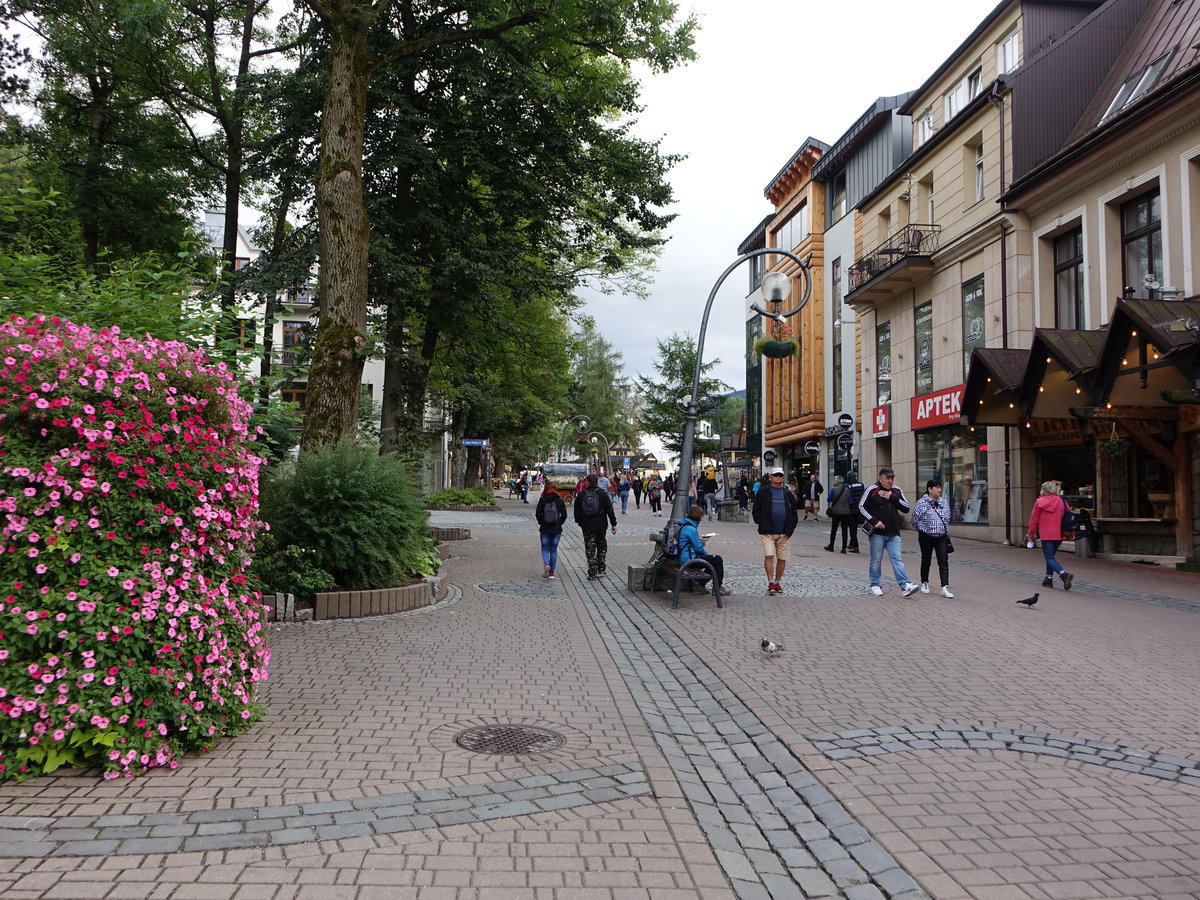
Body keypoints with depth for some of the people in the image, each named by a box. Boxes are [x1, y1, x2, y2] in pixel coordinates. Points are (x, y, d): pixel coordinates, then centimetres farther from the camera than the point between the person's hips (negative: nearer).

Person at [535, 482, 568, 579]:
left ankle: (546, 564, -15)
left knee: (545, 548, 13)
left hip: (545, 529, -1)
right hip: (556, 529, 1)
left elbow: (538, 514, -8)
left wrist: (541, 522, 8)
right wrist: (559, 523, 11)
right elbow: (564, 515, -4)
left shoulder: (542, 500, -6)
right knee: (553, 550, 11)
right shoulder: (559, 500, -3)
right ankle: (551, 573, 11)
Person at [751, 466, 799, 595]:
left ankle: (777, 582, 19)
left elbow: (794, 513, 16)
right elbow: (756, 511, 4)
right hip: (767, 532, -3)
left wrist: (790, 528, 6)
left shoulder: (788, 494, 13)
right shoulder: (763, 493, 4)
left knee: (782, 559, 7)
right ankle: (770, 583, -12)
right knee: (769, 556, -14)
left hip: (784, 533, 3)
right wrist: (762, 524, -5)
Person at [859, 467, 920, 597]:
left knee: (897, 559, -4)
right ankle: (875, 585, 15)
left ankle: (905, 584, -10)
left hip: (894, 534, 3)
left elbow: (906, 508, 6)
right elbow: (861, 507, -5)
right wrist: (874, 521, -13)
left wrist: (892, 497, -8)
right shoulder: (872, 490, -3)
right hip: (877, 533, -3)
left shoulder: (897, 491, 11)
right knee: (876, 560, 4)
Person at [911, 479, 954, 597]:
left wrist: (946, 530, 13)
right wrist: (923, 530, 6)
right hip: (926, 538, -4)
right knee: (926, 560, 10)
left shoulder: (944, 502, 7)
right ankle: (924, 583, 28)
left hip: (942, 537, 4)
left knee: (944, 562, -5)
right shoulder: (921, 503, -10)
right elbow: (915, 521, -3)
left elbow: (948, 518, 19)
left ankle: (945, 588, -8)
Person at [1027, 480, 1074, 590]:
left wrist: (1030, 534, 11)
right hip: (1059, 535, 4)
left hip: (1045, 535, -4)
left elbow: (1034, 520, 0)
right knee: (1051, 556, 19)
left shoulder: (1039, 502, -4)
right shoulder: (1061, 502, 4)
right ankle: (1048, 579, 22)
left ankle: (1064, 574, -26)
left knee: (1049, 558, -3)